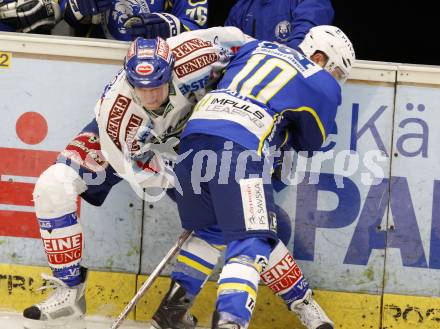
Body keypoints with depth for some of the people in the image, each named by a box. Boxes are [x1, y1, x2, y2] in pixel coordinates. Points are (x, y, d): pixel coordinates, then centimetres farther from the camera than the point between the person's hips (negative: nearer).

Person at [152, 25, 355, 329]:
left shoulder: (257, 48, 27)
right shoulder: (323, 86, 13)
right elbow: (310, 142, 23)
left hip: (194, 135, 6)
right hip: (242, 149, -6)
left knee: (212, 231, 24)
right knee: (251, 242, -5)